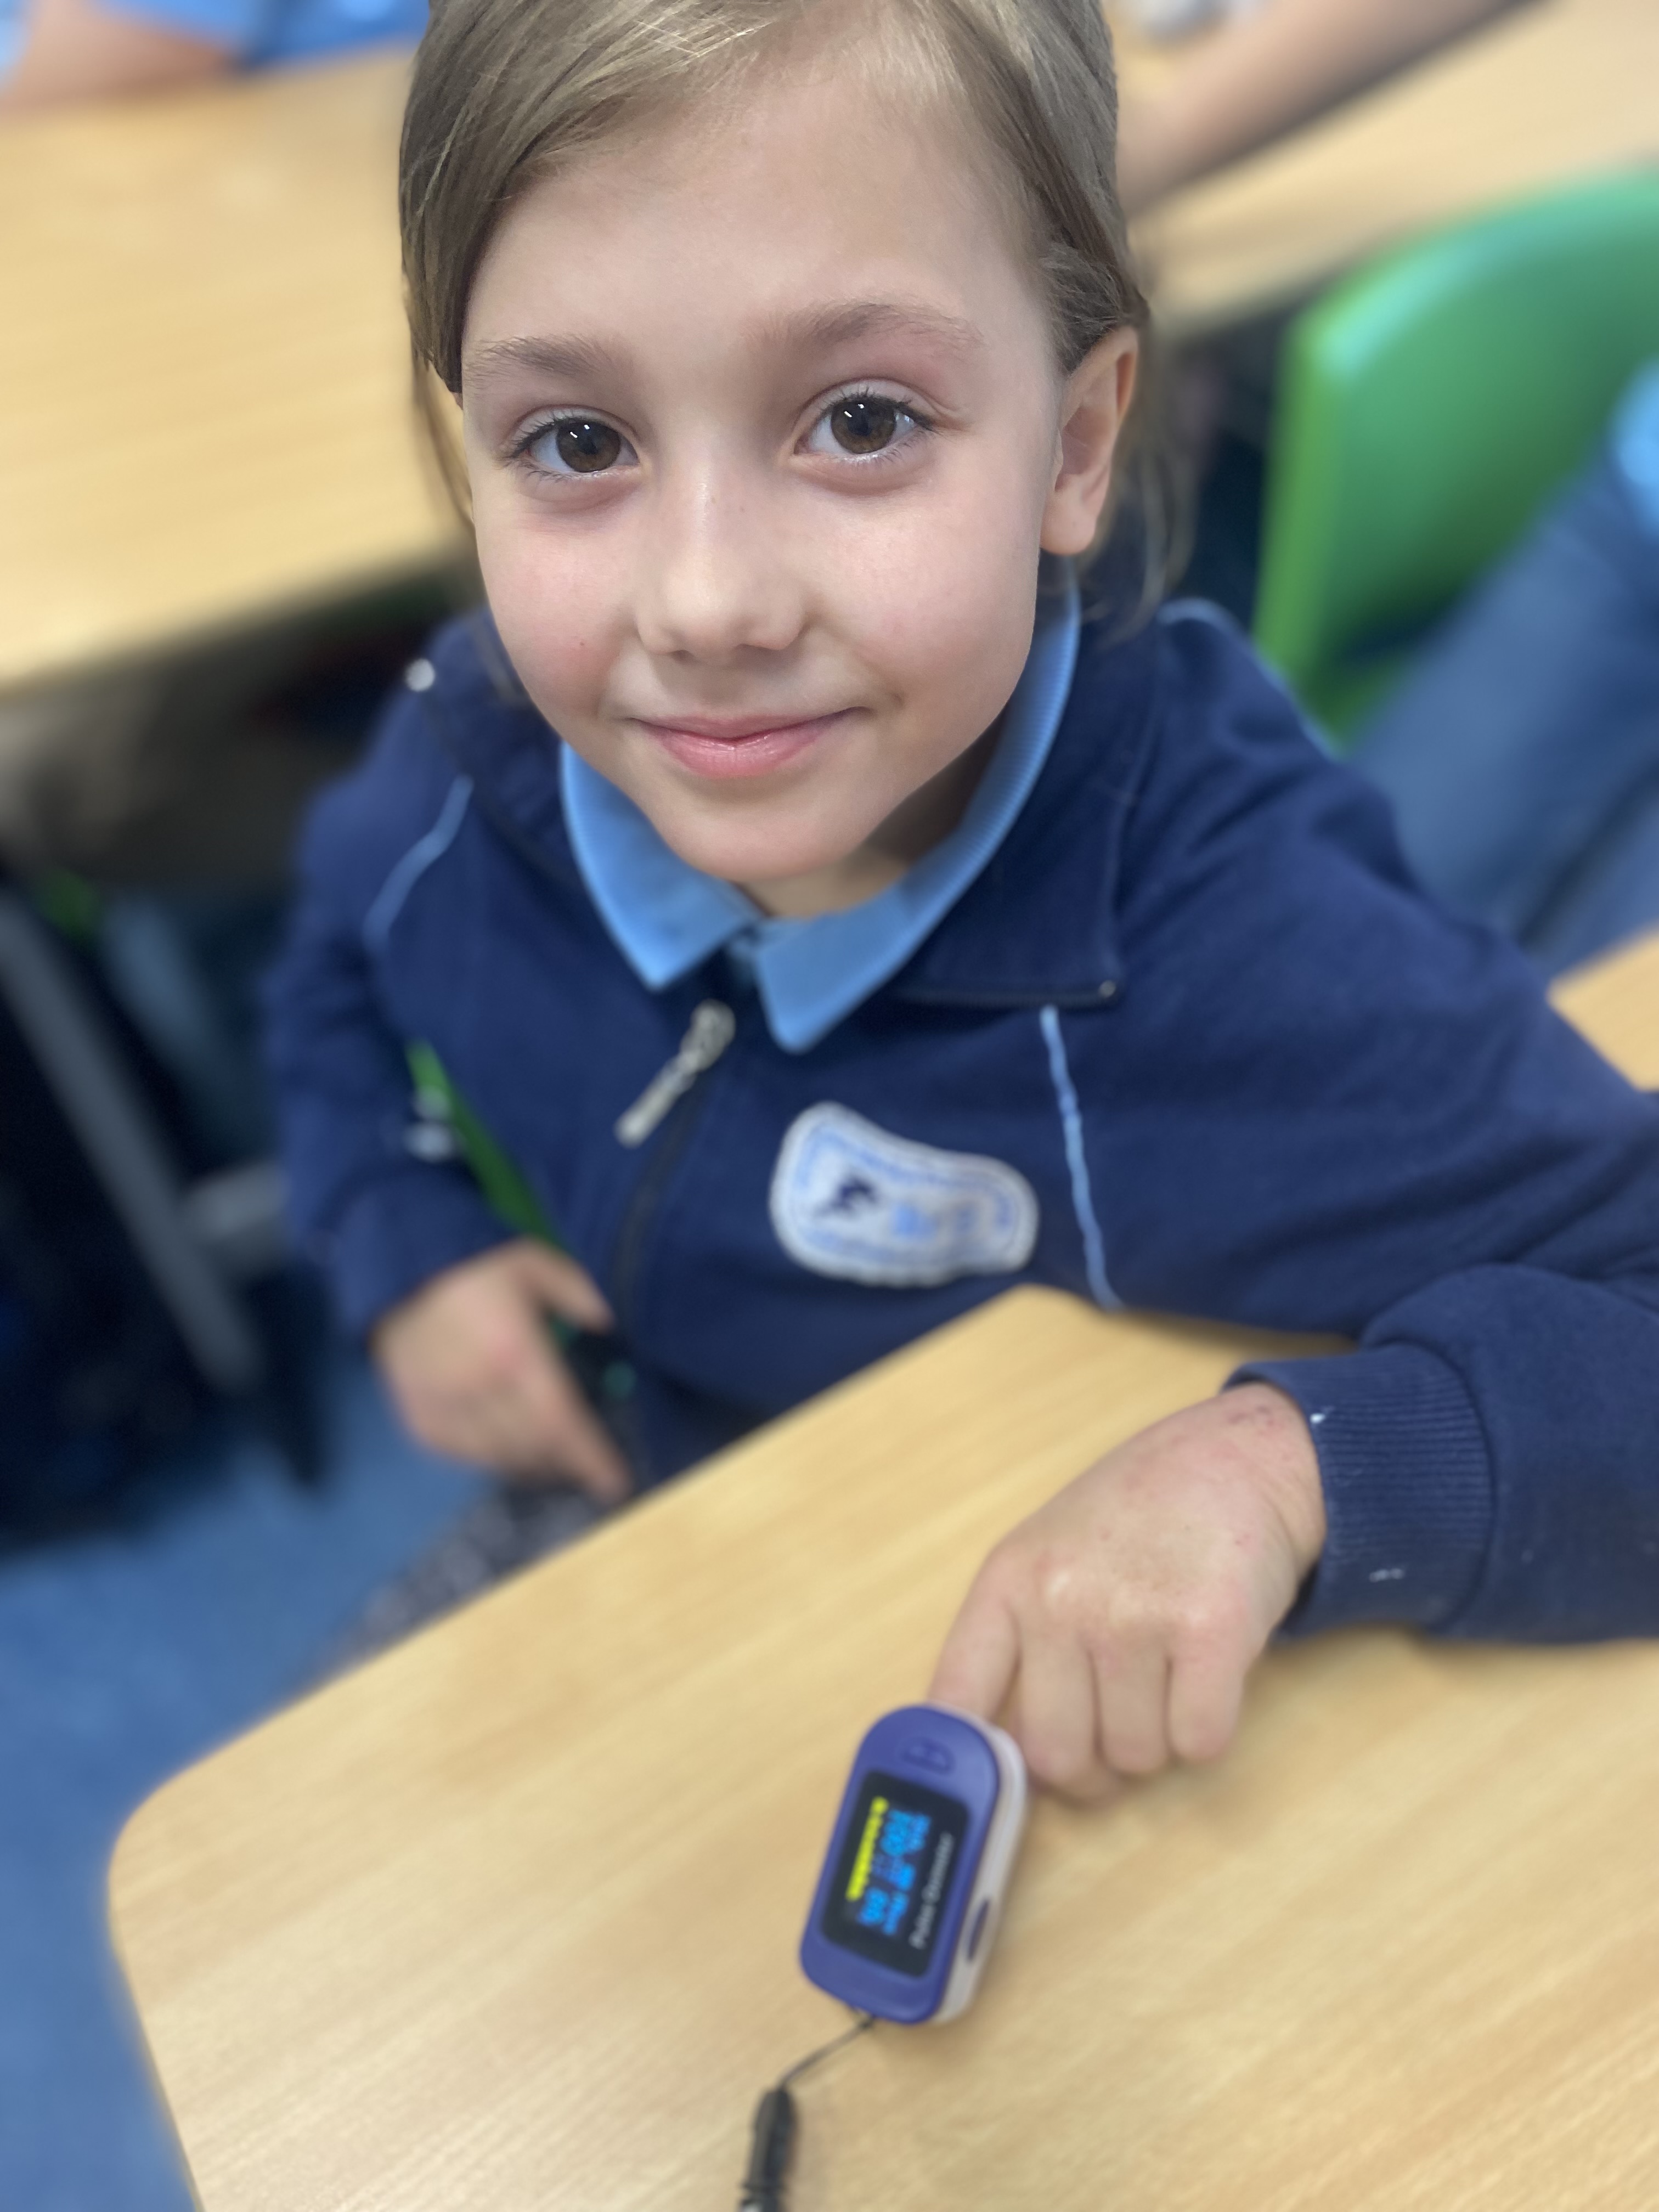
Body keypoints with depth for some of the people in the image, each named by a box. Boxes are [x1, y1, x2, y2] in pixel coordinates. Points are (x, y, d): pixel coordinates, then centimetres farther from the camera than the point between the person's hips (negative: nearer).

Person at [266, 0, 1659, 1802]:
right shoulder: (477, 752, -19)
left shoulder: (1234, 954, -36)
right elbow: (339, 965, 6)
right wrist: (405, 1250, -10)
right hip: (614, 1508, 4)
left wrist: (1295, 1456, -44)